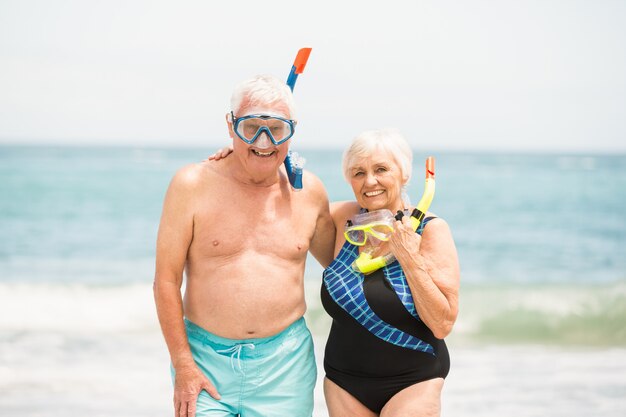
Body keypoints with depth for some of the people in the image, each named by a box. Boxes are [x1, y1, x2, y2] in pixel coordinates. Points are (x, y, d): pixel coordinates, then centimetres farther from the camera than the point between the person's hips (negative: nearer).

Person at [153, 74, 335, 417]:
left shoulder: (308, 191, 5)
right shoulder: (193, 185, -4)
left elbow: (338, 264, 23)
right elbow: (166, 280, -3)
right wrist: (183, 366, -7)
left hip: (284, 364, 2)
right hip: (205, 358, -2)